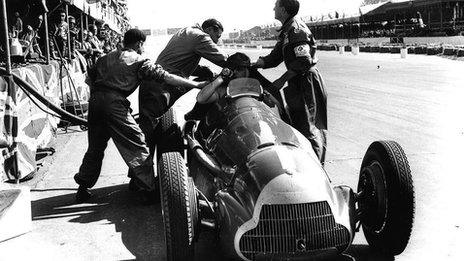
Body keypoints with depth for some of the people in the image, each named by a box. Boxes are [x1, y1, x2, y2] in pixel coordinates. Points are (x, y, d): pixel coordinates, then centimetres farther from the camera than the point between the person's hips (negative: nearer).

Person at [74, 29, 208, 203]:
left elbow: (90, 78, 22)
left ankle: (83, 188, 25)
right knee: (137, 147, 0)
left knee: (95, 148, 19)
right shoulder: (140, 61, 5)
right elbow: (166, 77, -3)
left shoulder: (106, 58, 24)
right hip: (115, 103, -7)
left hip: (95, 101, 7)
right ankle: (151, 189, 2)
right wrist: (197, 85, -2)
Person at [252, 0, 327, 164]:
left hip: (306, 81, -10)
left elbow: (303, 62, -24)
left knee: (308, 126, -7)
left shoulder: (295, 29, -16)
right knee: (296, 122, 17)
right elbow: (274, 58, 14)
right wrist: (250, 65, 4)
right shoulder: (287, 30, 15)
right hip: (298, 82, 10)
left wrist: (281, 80, -18)